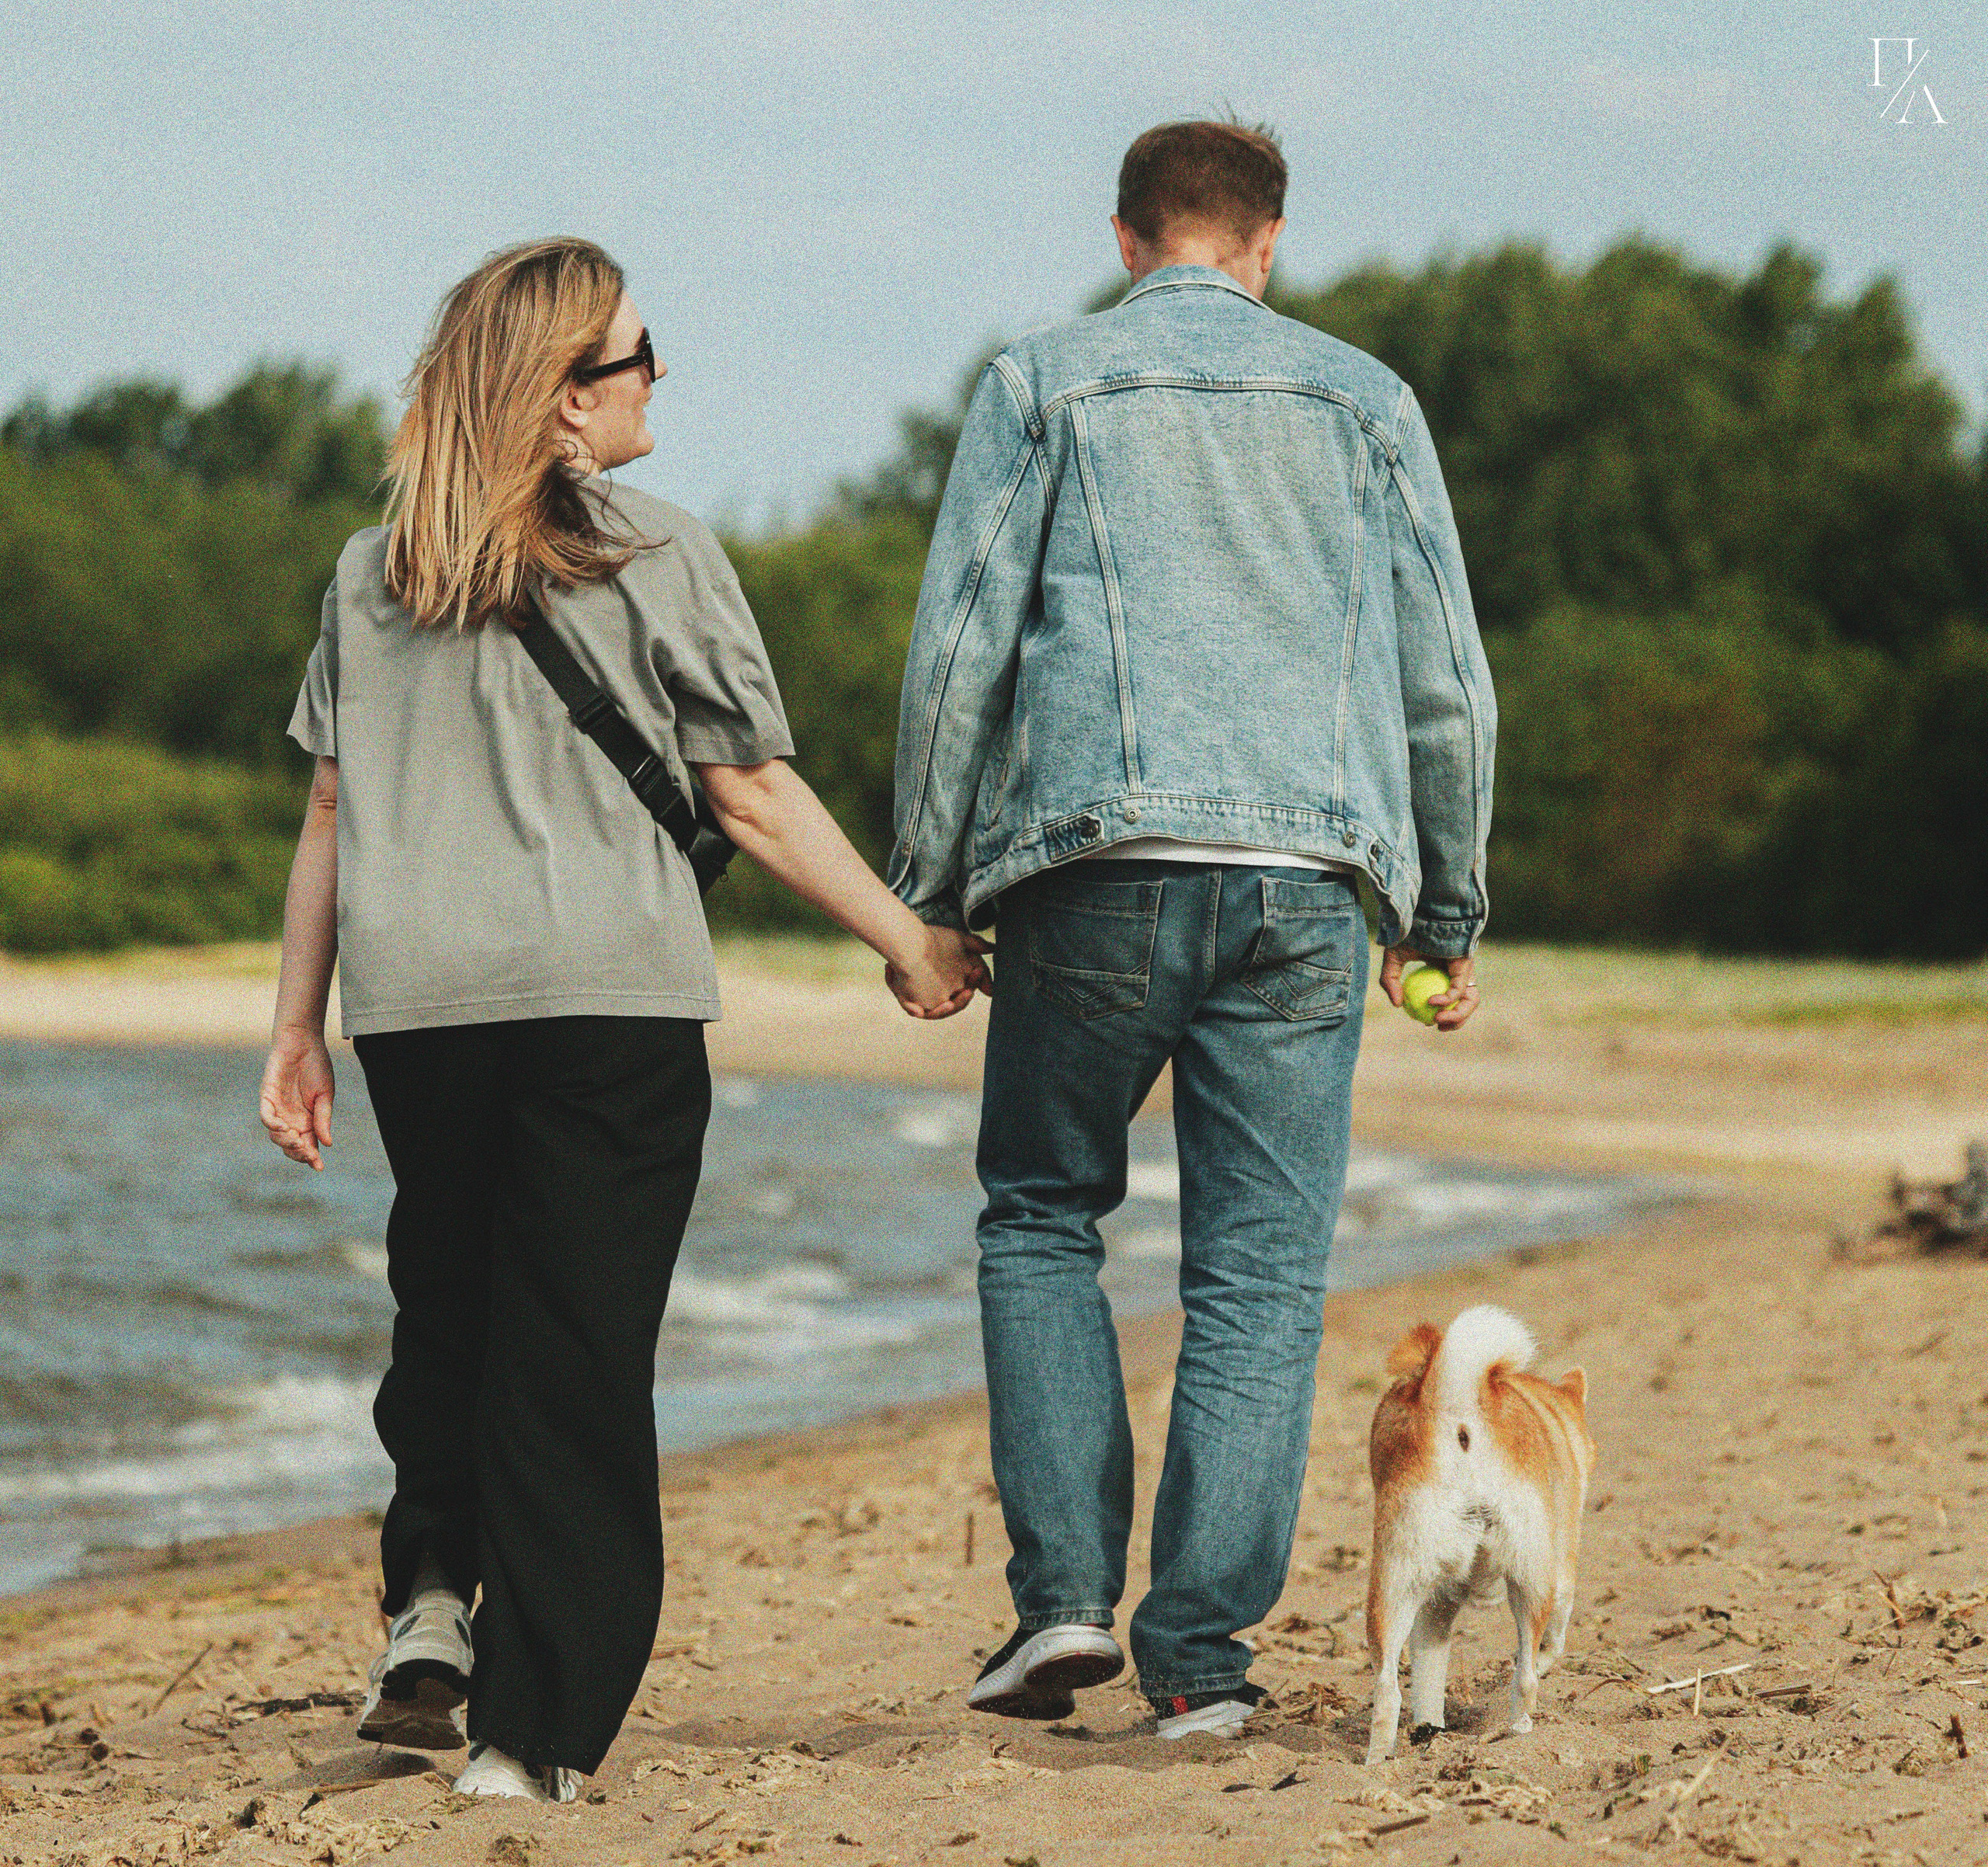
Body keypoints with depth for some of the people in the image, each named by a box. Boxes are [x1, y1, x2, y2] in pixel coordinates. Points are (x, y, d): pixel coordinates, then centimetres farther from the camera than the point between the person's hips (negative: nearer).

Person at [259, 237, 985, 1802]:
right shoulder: (656, 558, -3)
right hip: (610, 999, -3)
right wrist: (912, 943, 8)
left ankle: (431, 1596, 7)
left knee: (446, 1309, 23)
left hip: (413, 1005, 4)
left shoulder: (376, 574, 9)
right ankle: (533, 1731, 0)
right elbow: (756, 801, -2)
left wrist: (296, 1031, 15)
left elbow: (331, 815, 9)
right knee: (579, 1361, 2)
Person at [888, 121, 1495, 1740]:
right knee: (1260, 1270, 4)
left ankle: (1064, 1590, 3)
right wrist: (1448, 916, 19)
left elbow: (956, 652, 2)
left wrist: (929, 894, 8)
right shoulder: (1362, 397, 13)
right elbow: (1448, 681, 12)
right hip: (1307, 879, 1)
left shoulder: (1041, 386, 8)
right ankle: (1201, 1648, 0)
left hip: (1094, 873, -1)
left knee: (1043, 1216, 15)